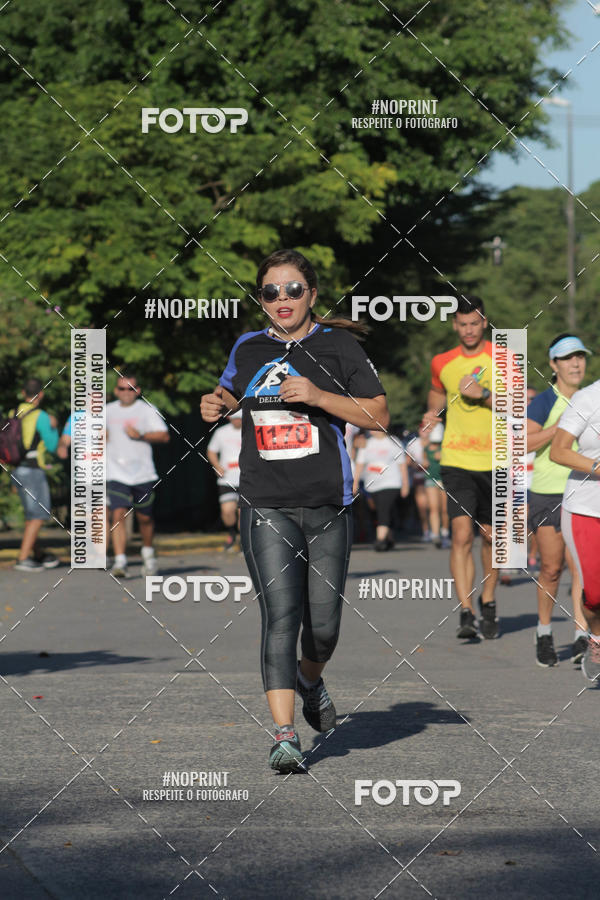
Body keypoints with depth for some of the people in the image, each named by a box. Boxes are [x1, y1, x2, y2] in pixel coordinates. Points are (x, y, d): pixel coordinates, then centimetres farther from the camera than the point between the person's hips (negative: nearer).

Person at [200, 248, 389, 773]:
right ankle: (285, 736, -16)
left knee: (324, 624, 5)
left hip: (328, 507, 0)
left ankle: (310, 679, 40)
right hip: (267, 507, 0)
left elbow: (379, 415, -3)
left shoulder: (338, 346, 1)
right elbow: (231, 389, 32)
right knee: (281, 615, -14)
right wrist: (215, 404, 8)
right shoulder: (248, 349, 10)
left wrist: (319, 396, -15)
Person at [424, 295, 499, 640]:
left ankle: (488, 603, 32)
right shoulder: (442, 363, 7)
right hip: (456, 461, 0)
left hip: (496, 462, 0)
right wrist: (433, 412, 9)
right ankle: (466, 613, -19)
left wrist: (483, 394, -20)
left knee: (491, 537, 10)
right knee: (462, 535, -15)